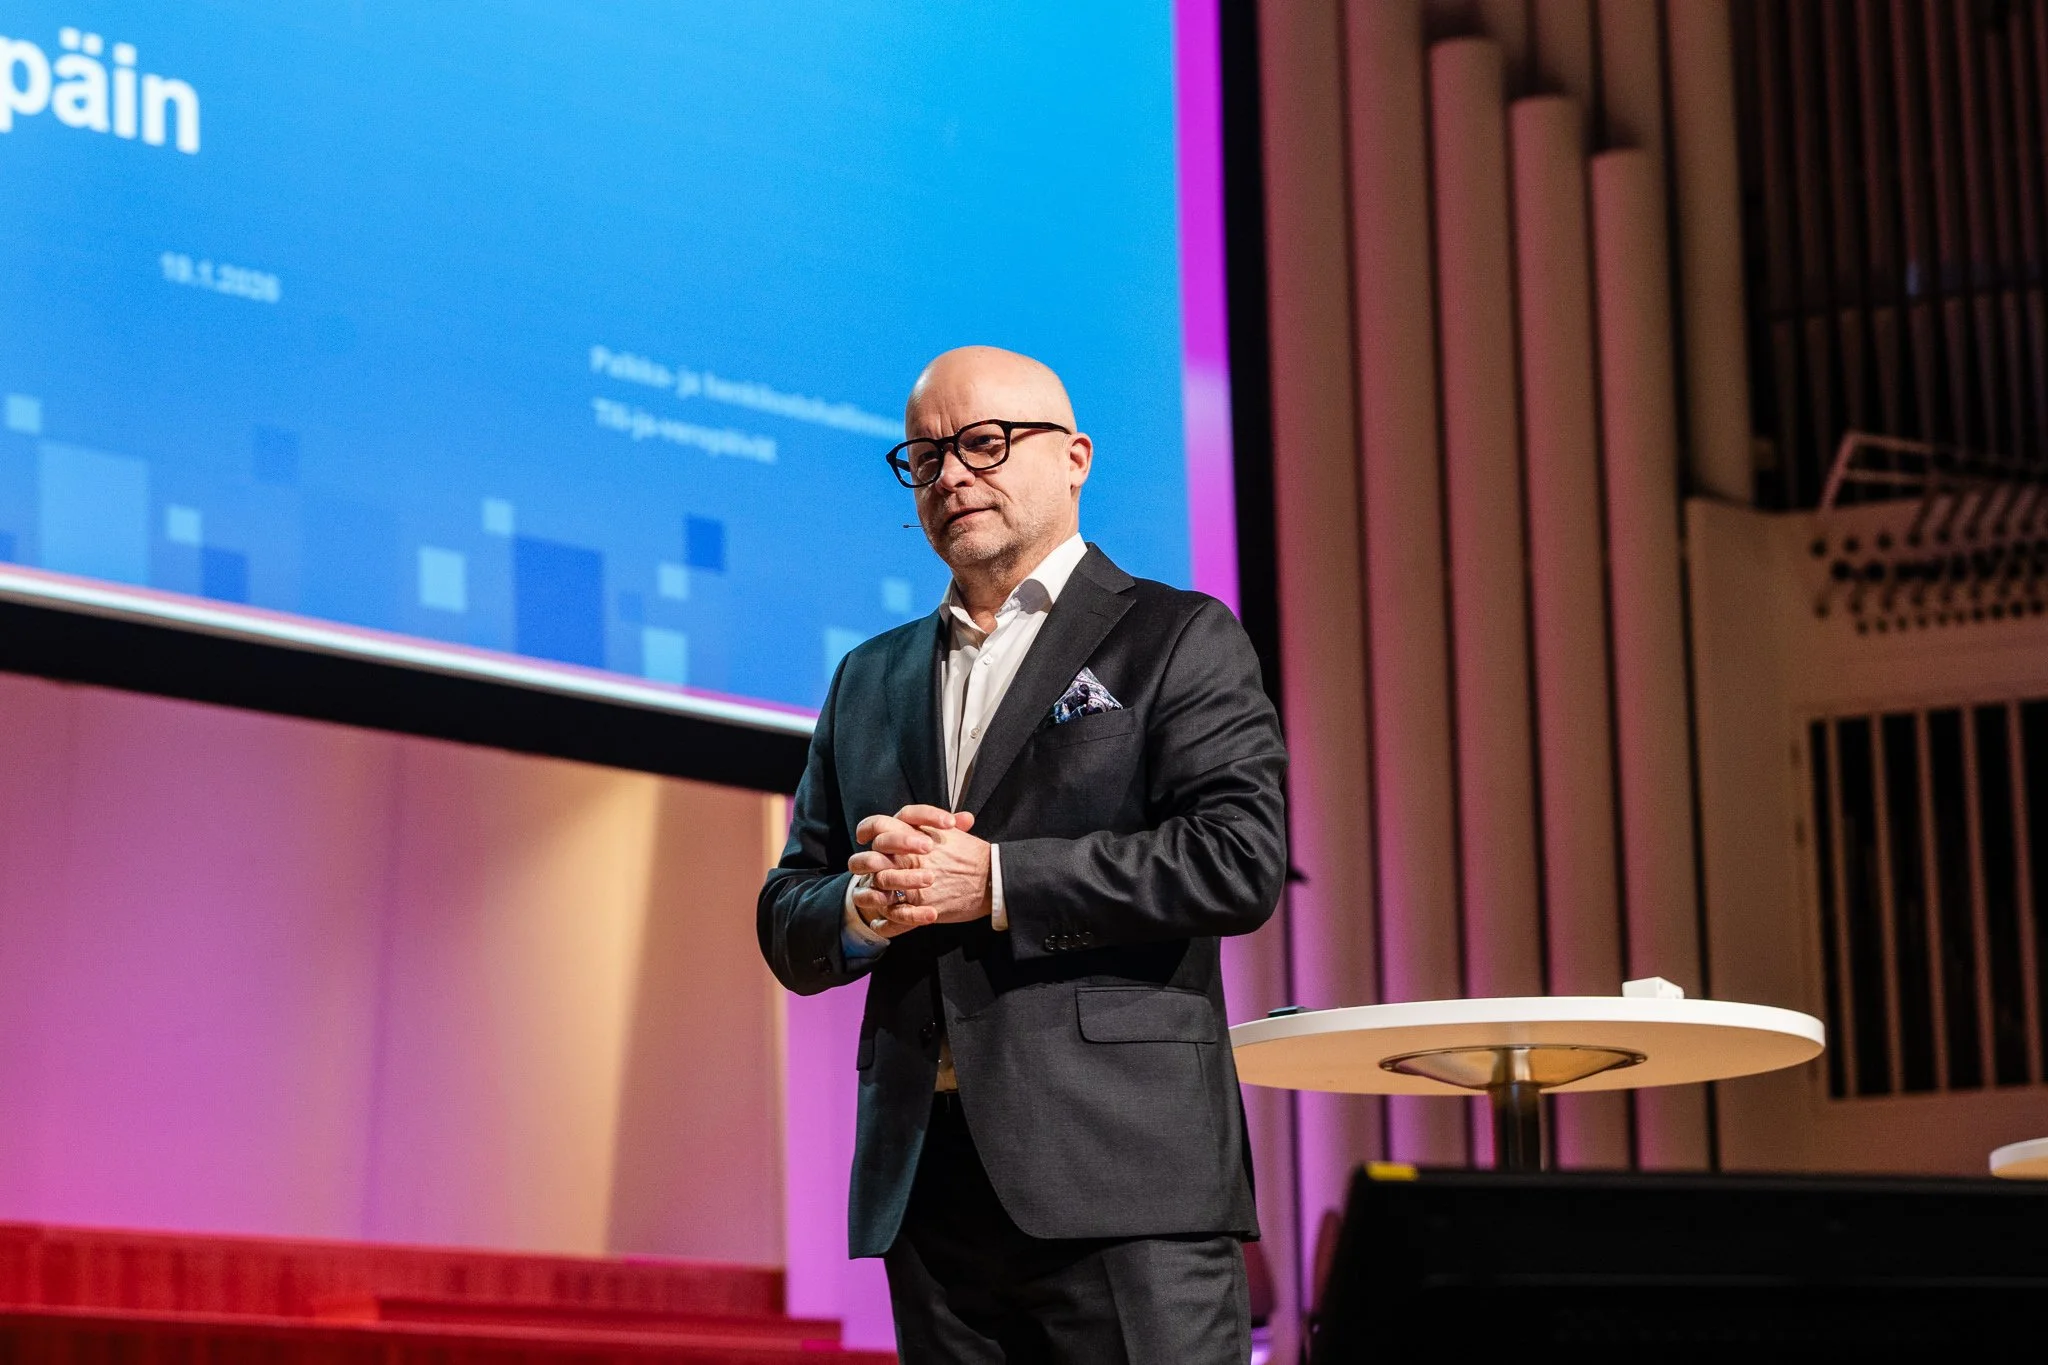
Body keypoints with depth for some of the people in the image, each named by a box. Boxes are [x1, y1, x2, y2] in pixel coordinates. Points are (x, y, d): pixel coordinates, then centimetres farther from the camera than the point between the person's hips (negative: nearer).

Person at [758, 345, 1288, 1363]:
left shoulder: (1177, 639, 5)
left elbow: (1241, 859, -10)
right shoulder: (870, 681, 21)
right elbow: (788, 925, 20)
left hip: (1121, 1174, -5)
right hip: (927, 1185, 5)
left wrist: (995, 883, -12)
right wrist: (866, 907, -4)